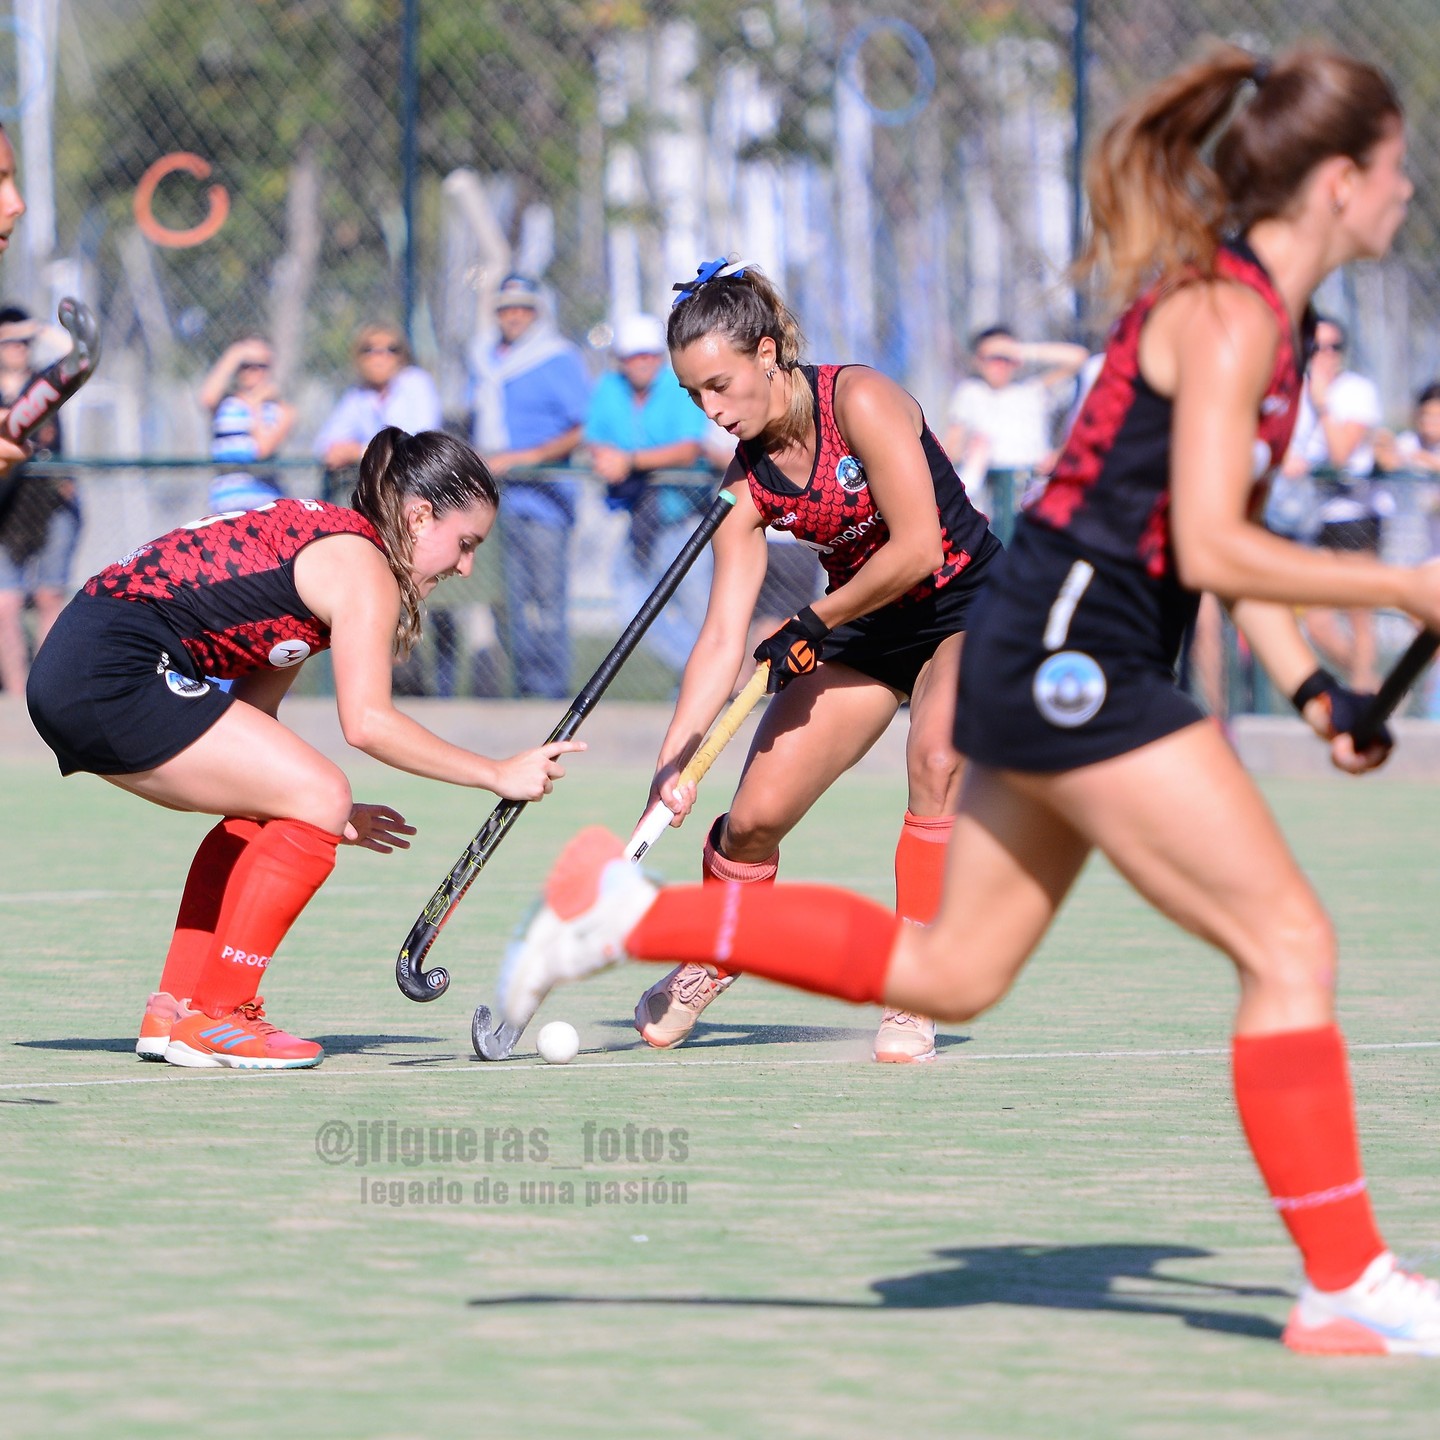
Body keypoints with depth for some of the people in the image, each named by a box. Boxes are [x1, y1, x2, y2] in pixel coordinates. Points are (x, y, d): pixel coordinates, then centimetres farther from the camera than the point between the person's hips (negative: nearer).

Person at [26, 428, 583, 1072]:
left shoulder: (319, 540, 23)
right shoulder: (364, 568, -7)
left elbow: (248, 718, 20)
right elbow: (366, 723, -20)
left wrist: (325, 814, 16)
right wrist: (498, 775, -14)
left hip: (65, 668, 10)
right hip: (114, 674, -10)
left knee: (265, 815, 20)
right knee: (320, 800, -9)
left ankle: (174, 1012, 18)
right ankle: (212, 1018, -5)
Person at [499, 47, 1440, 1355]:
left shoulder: (1262, 310, 15)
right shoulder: (1229, 312, -15)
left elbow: (1231, 537, 21)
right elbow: (1209, 551, -22)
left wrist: (1312, 689, 11)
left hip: (1046, 669, 10)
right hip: (1073, 660, -10)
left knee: (951, 972, 16)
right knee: (1290, 945, -8)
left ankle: (629, 915, 17)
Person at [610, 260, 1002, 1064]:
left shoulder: (859, 402, -24)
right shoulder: (746, 483, -7)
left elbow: (916, 549, -27)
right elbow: (725, 635, -10)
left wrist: (814, 625, -16)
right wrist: (674, 762, -21)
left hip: (971, 610, -5)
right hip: (866, 633, 5)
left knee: (936, 761, -33)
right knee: (754, 817, -3)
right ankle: (709, 962, 28)